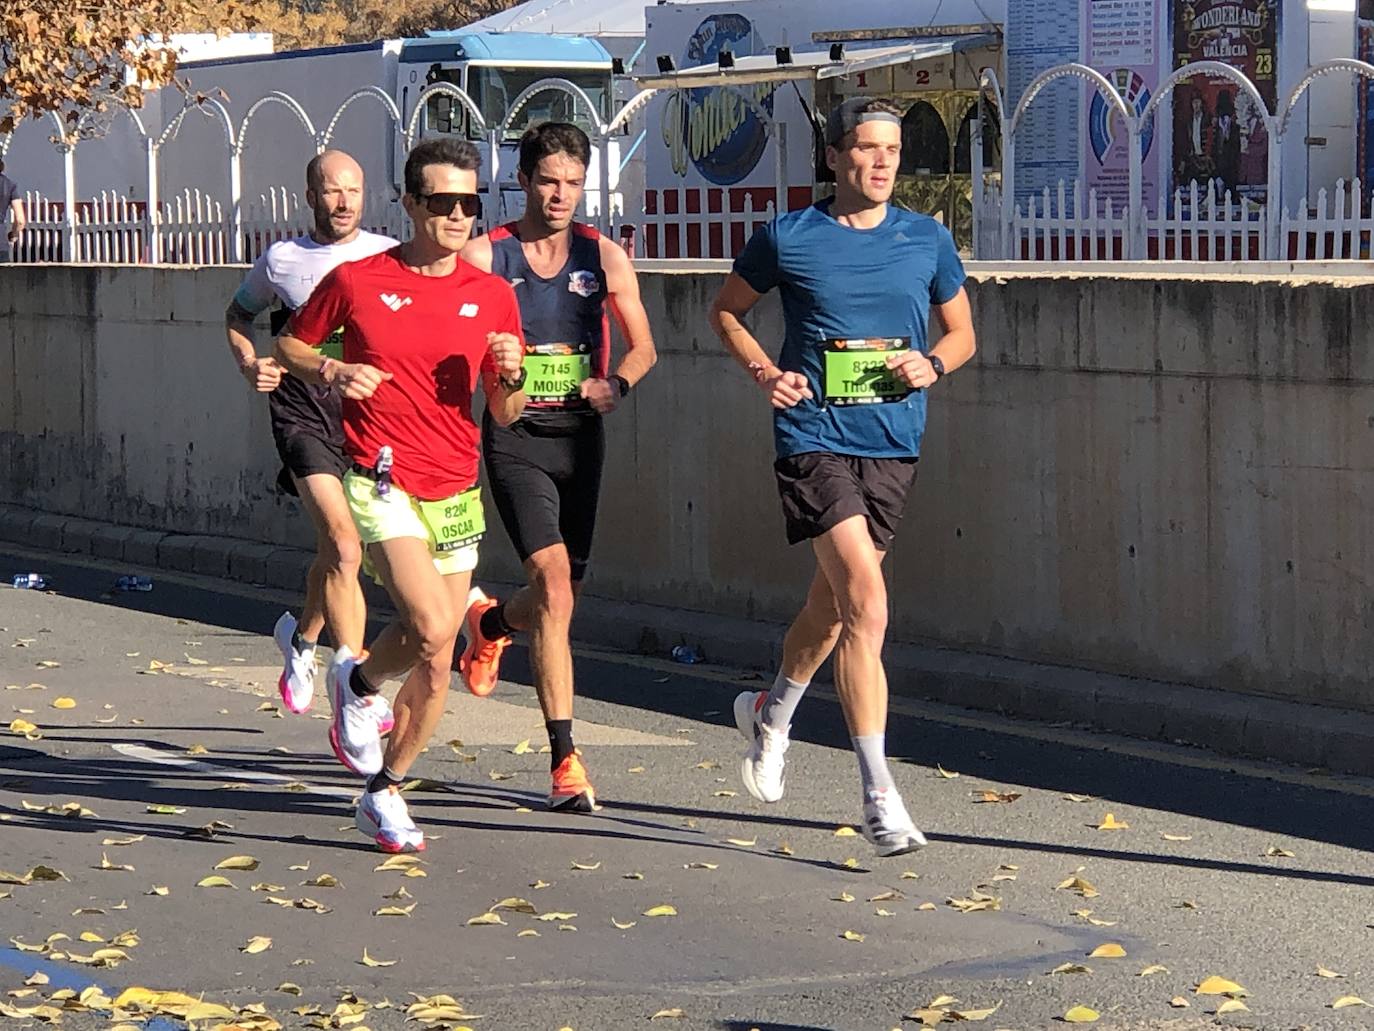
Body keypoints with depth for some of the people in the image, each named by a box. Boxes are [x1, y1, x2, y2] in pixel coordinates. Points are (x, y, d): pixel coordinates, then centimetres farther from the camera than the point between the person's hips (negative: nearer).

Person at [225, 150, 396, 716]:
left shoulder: (390, 257, 5)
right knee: (344, 546, -19)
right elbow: (238, 314, 23)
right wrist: (250, 365, 4)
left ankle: (302, 635, 48)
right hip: (303, 411, -3)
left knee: (335, 551, 16)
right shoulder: (282, 260, 5)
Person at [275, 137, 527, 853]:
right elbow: (290, 344, 12)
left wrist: (511, 375, -10)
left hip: (456, 492, 4)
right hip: (381, 479, -4)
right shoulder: (356, 281, -3)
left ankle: (383, 793, 25)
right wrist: (332, 372, -8)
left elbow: (505, 415, 11)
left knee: (436, 664, 7)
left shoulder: (493, 296, 6)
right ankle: (358, 684, 7)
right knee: (431, 626, -25)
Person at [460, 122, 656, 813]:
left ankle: (491, 624, 50)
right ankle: (564, 759, -16)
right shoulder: (485, 257, -4)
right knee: (554, 582, -18)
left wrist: (616, 384, -10)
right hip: (515, 437, -4)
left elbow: (642, 347, 11)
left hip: (580, 433, 4)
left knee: (565, 590, 12)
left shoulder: (603, 257, 4)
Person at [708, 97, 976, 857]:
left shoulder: (928, 241, 6)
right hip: (814, 440, -4)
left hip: (894, 445, 4)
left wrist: (932, 364, -5)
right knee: (867, 607, -18)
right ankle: (879, 795, -17)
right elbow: (726, 310, 13)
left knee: (833, 604, 19)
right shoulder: (787, 239, -1)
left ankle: (772, 713, 49)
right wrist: (765, 371, -3)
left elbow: (962, 332, 17)